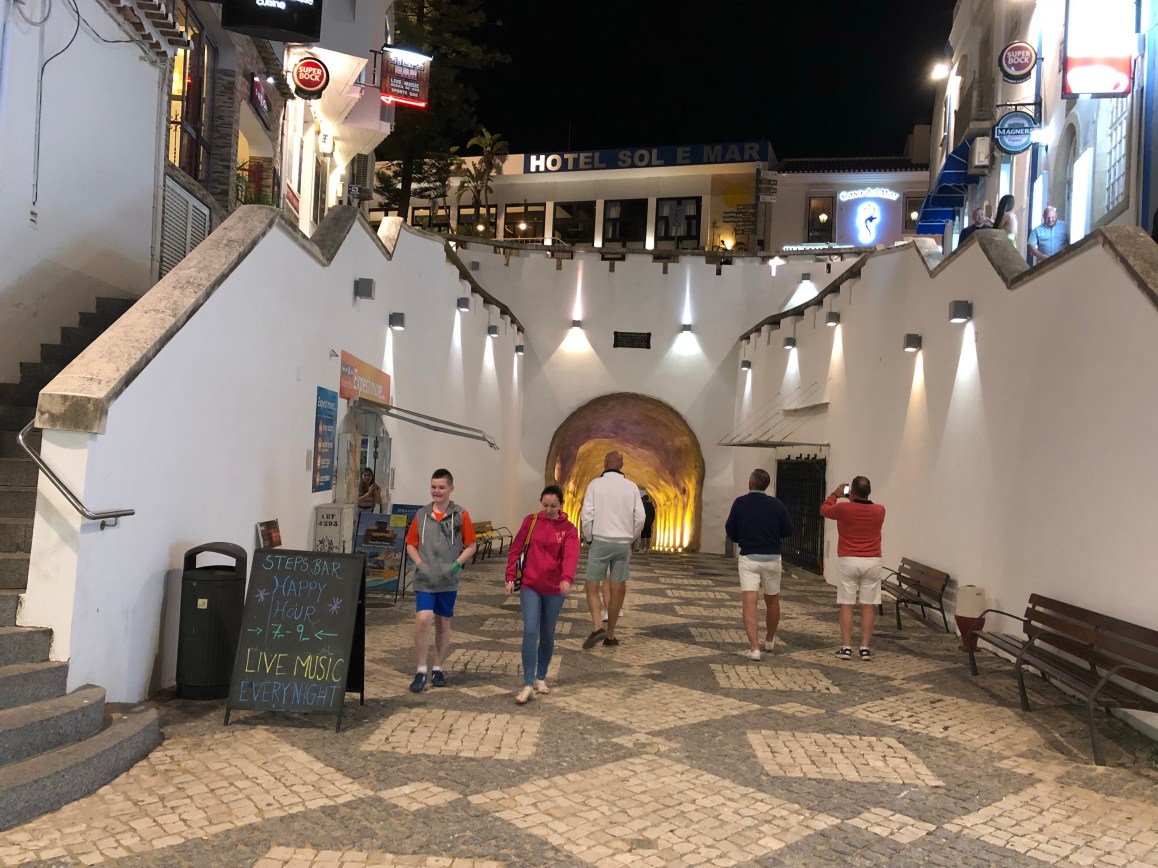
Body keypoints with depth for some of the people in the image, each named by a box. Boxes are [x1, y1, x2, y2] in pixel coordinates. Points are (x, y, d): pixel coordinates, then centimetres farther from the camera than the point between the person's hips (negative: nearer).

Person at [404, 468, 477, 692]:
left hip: (448, 581, 0)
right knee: (423, 619, -14)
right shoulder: (421, 514, 3)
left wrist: (456, 565, -11)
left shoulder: (460, 515, -3)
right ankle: (421, 671, -1)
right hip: (424, 580, 0)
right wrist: (420, 563, -5)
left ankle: (438, 668, 28)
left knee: (443, 624, 11)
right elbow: (410, 544, 11)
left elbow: (470, 546, 2)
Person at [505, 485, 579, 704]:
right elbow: (516, 549, 5)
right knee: (530, 632, -11)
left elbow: (571, 555, -20)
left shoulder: (568, 529, -4)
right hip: (530, 586, 0)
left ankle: (541, 678, 29)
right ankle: (528, 685, -7)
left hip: (554, 589, 0)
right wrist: (510, 577, -1)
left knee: (547, 635, 11)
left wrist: (567, 578, -38)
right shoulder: (530, 521, 0)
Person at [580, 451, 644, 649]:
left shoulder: (595, 484, -2)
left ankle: (598, 627, -14)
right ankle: (610, 635, 15)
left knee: (592, 587, 5)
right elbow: (639, 518, 0)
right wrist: (630, 539, 14)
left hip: (600, 541, -2)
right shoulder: (631, 487, 4)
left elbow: (587, 515, -8)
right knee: (617, 589, 9)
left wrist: (589, 539, 6)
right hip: (623, 543, 2)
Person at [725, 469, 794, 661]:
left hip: (748, 557, -2)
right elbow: (788, 531, 2)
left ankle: (754, 648, -15)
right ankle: (769, 640, 37)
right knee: (772, 601, 20)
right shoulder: (777, 505, -4)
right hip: (772, 558, 2)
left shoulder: (740, 502, -6)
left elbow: (730, 530, 0)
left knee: (749, 603, -5)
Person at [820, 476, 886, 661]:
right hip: (872, 562, 2)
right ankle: (865, 648, 5)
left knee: (846, 605, 3)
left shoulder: (843, 509, -10)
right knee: (868, 606, 4)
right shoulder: (879, 510, -2)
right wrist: (859, 498, 26)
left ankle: (846, 647, 2)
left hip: (848, 561, -2)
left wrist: (835, 494, 25)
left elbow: (824, 510, 12)